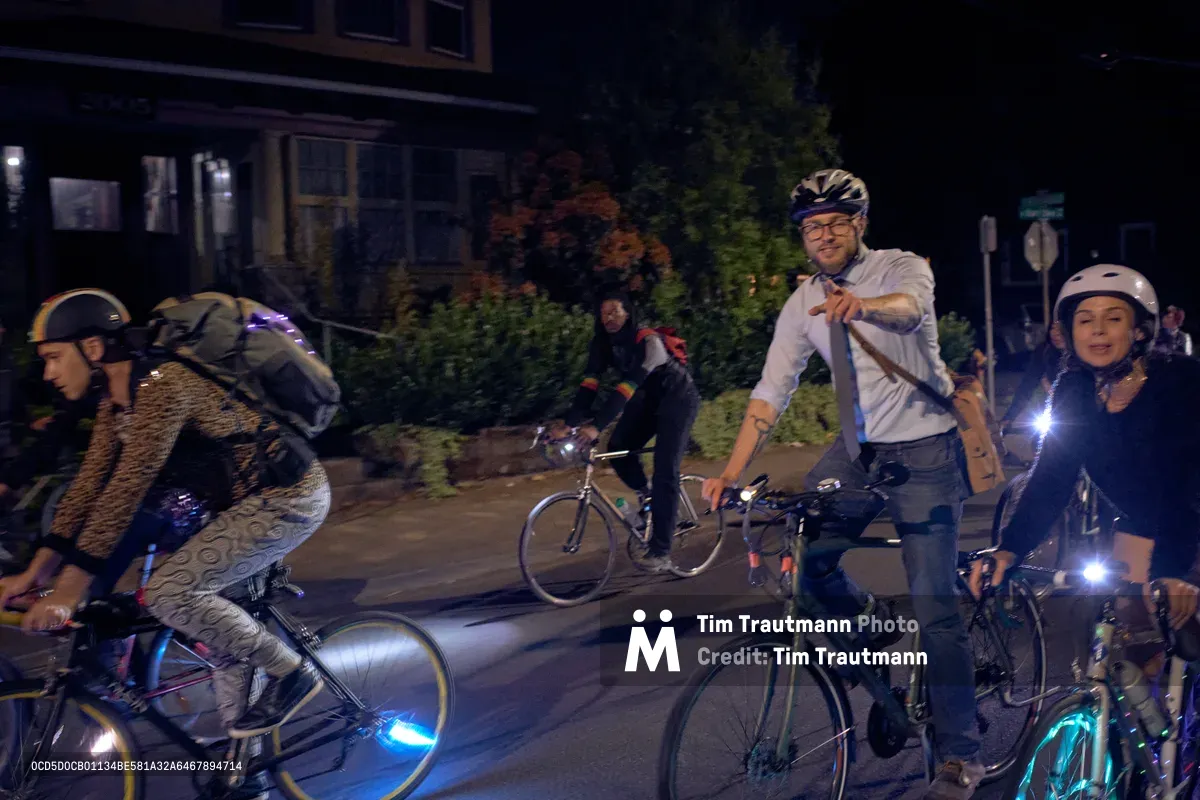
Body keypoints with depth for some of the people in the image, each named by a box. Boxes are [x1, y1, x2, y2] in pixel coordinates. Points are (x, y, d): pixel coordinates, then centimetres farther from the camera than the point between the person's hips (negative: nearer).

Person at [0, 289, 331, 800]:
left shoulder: (163, 386, -24)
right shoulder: (115, 405, 6)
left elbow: (126, 490, -29)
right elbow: (90, 485, 7)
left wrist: (69, 590, -29)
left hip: (290, 498, -10)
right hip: (247, 502, 10)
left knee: (168, 593, -21)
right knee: (217, 619, 13)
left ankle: (291, 673, -4)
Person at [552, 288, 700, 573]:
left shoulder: (647, 341, -32)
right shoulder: (603, 343, -11)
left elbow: (627, 387, -41)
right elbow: (589, 384, -19)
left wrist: (596, 426, -49)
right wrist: (568, 423, -32)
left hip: (678, 399, -7)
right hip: (649, 398, 7)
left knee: (665, 469, -15)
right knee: (617, 447, -13)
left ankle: (660, 553, -15)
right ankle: (647, 495, 15)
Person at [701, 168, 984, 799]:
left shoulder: (902, 268, -11)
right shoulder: (803, 304, 2)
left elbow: (910, 307, -36)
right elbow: (772, 389, -3)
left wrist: (865, 306, -60)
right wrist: (731, 473, -14)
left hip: (923, 450, -5)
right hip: (857, 448, 5)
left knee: (934, 607, -8)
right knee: (801, 557, -9)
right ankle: (871, 621, 24)